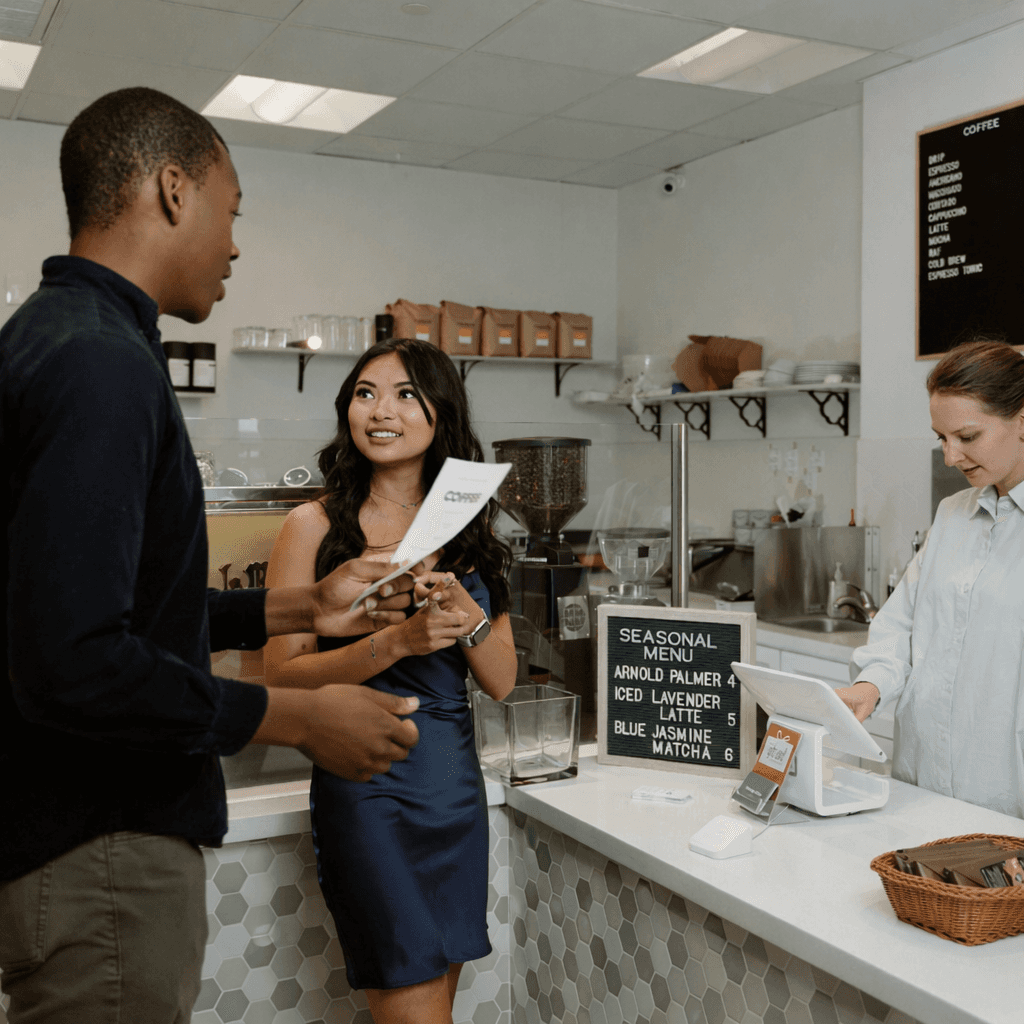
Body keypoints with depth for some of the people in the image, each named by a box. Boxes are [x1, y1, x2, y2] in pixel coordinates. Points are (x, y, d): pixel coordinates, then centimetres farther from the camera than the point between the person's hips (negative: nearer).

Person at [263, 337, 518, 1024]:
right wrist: (397, 642, -22)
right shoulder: (316, 527, -5)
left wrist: (465, 609, -14)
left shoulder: (467, 530, 7)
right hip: (365, 784, -5)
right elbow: (282, 676, -10)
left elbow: (502, 682, 5)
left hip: (456, 785, 5)